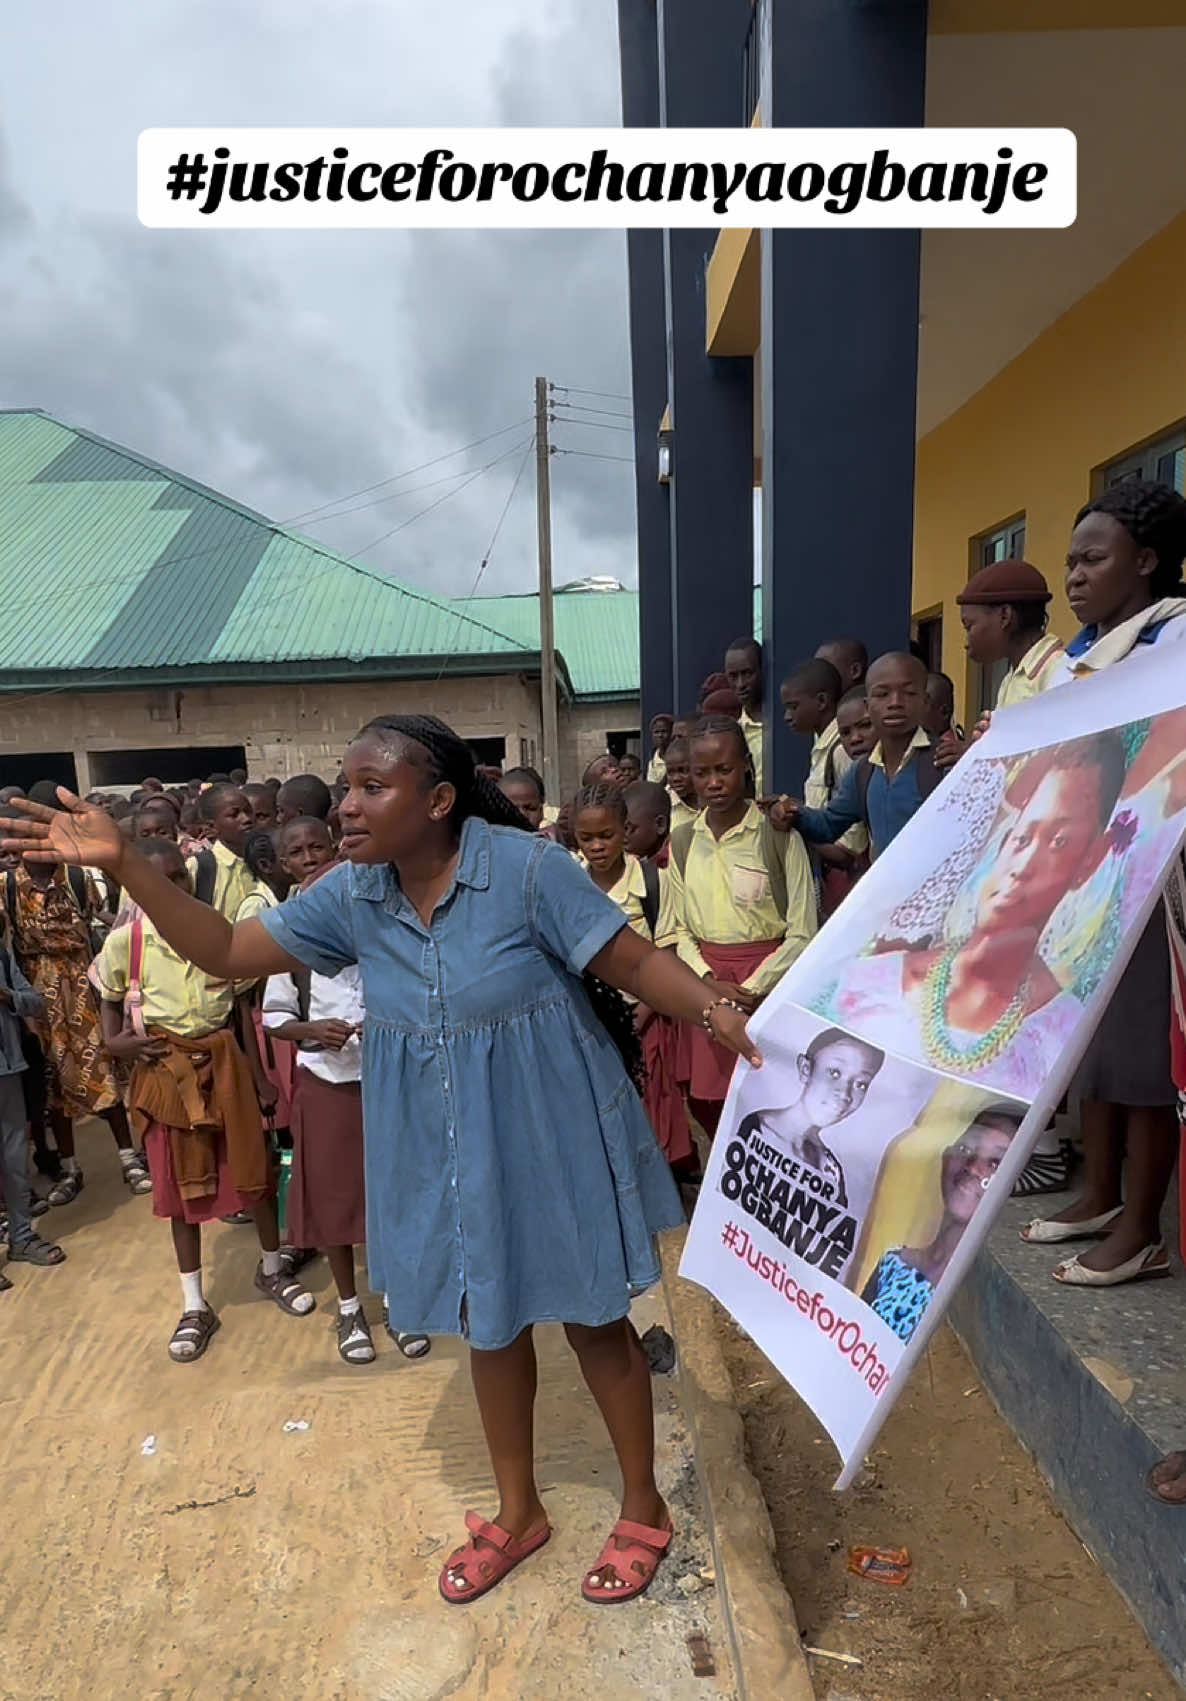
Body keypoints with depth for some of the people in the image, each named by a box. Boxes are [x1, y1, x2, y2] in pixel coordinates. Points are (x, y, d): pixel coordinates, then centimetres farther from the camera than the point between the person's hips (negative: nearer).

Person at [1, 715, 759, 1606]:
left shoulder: (526, 868, -22)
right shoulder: (351, 895, -6)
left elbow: (634, 961, -18)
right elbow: (227, 950, -3)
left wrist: (717, 1009, -33)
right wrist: (123, 862, -11)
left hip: (546, 1138, -5)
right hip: (440, 1149, 5)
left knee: (593, 1319, 13)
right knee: (488, 1324, 21)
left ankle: (644, 1509, 40)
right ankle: (519, 1512, 47)